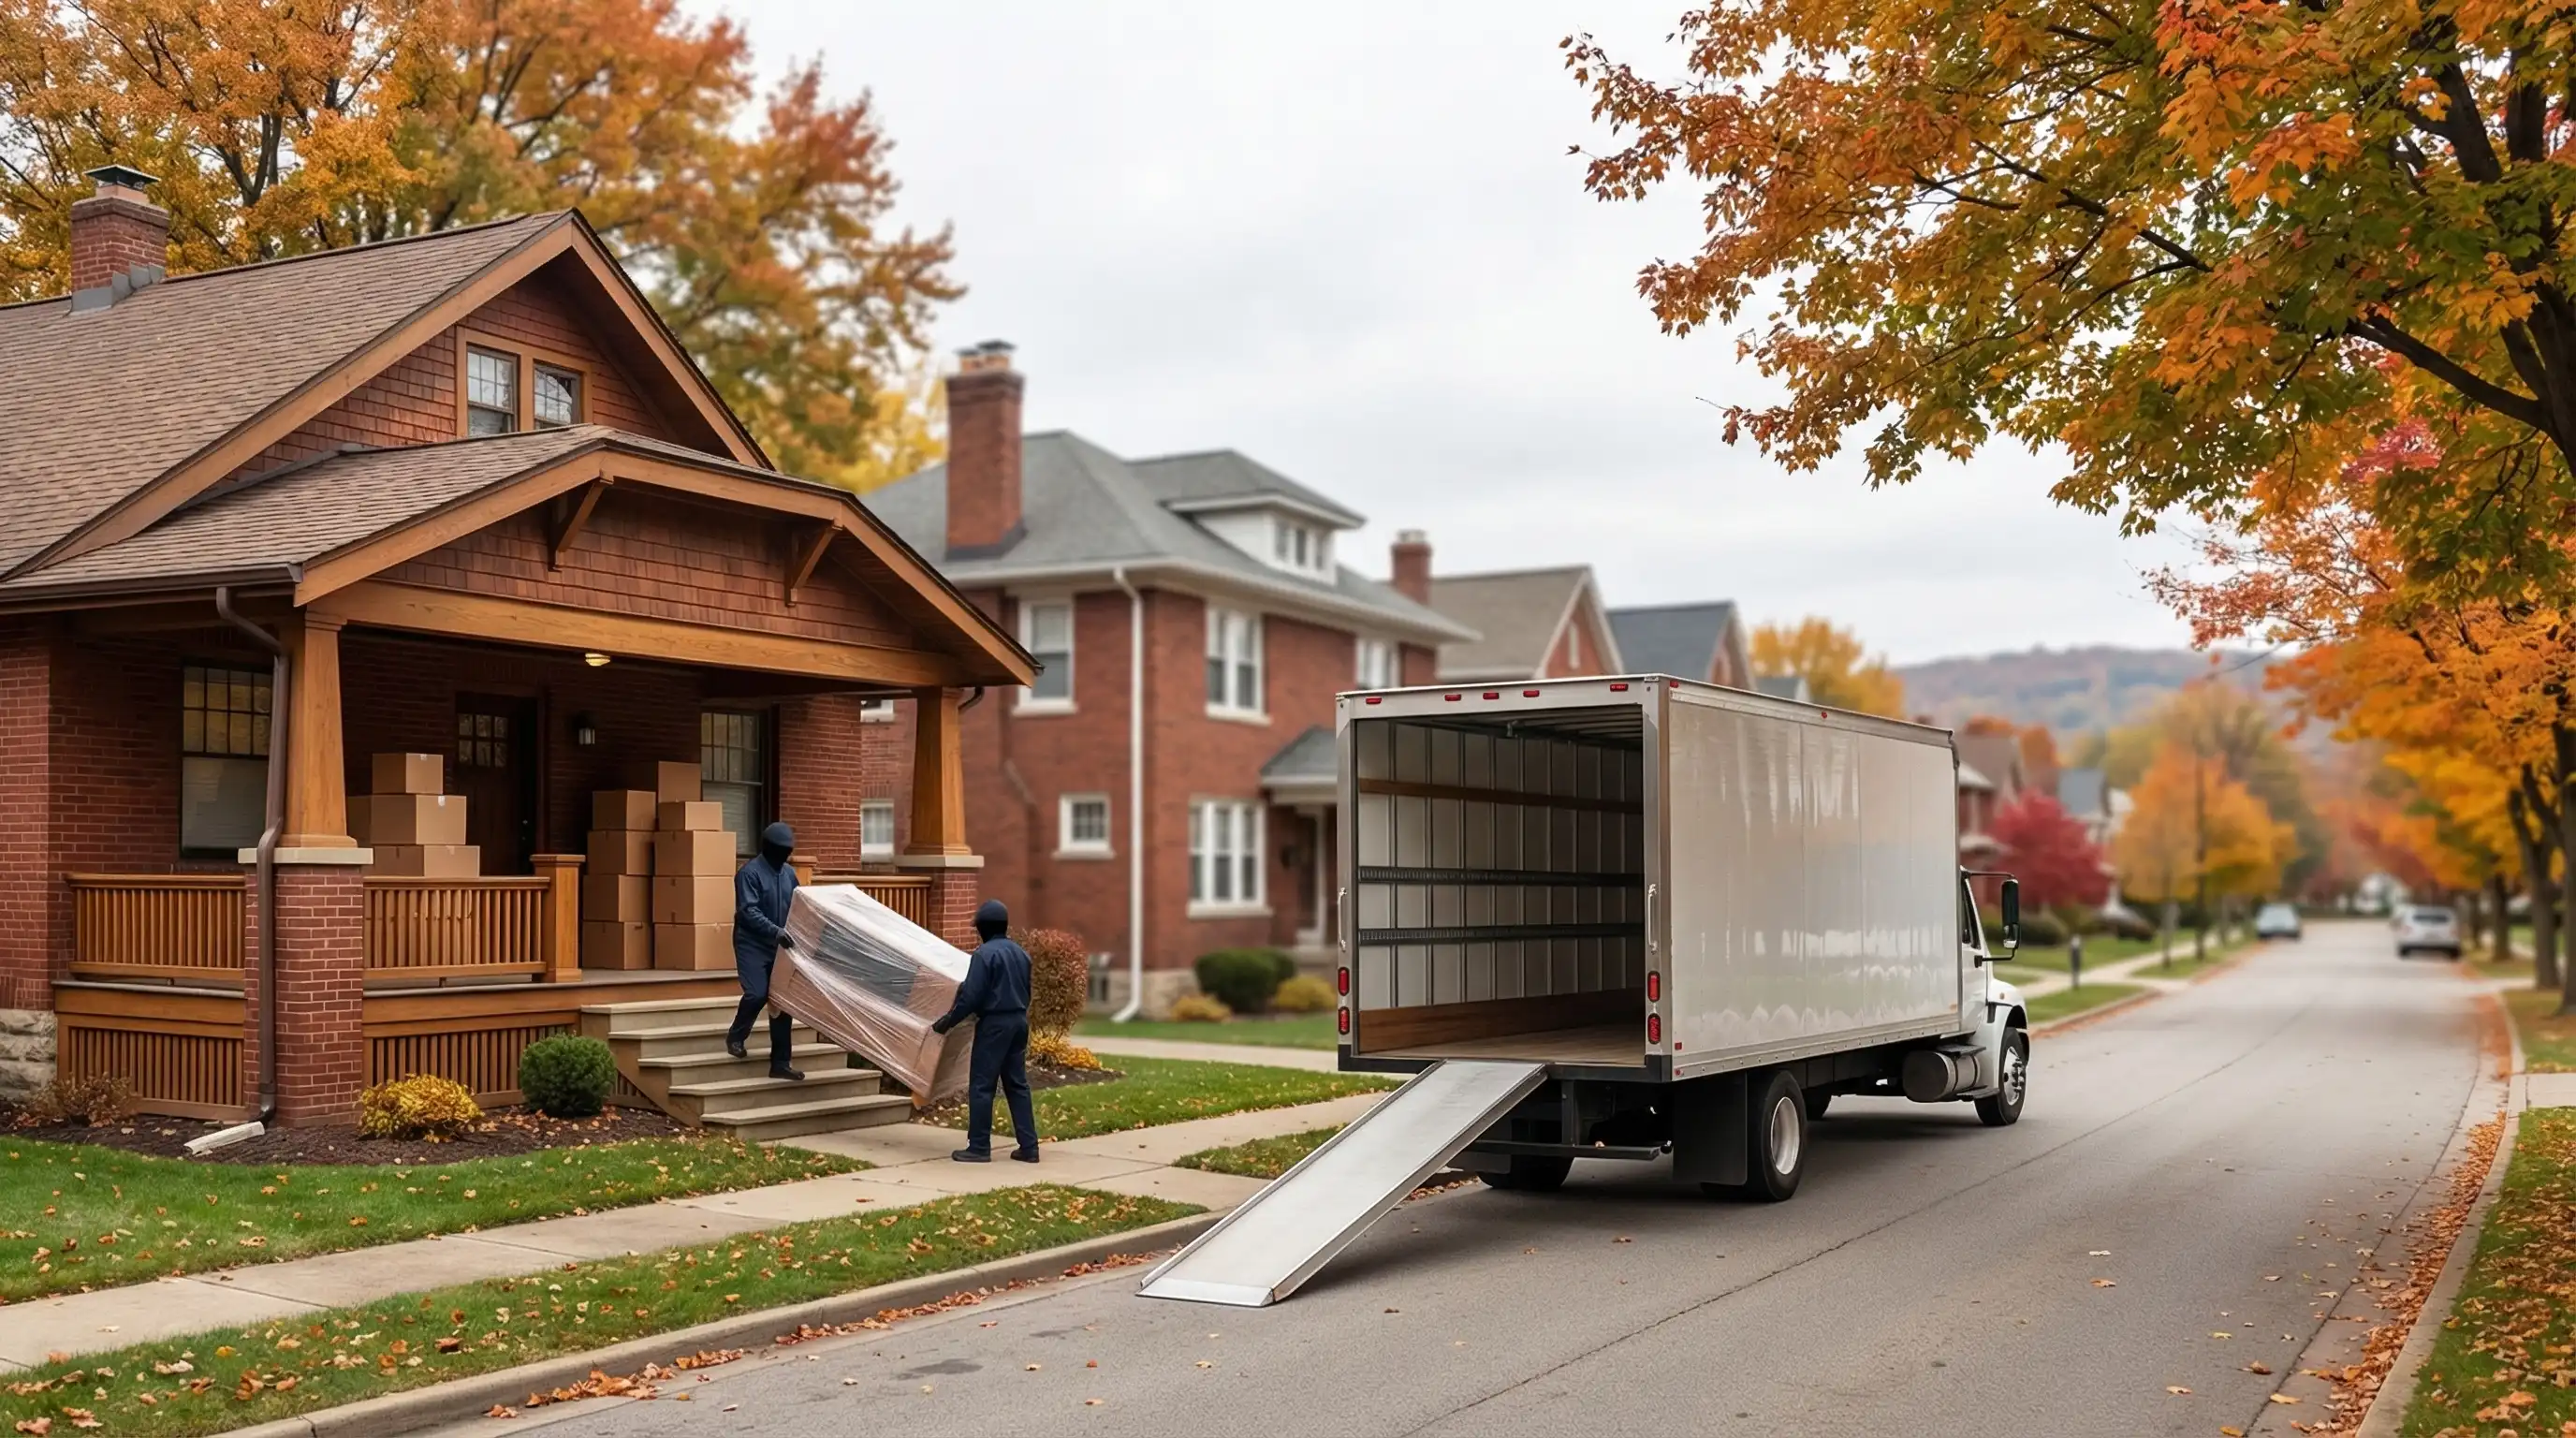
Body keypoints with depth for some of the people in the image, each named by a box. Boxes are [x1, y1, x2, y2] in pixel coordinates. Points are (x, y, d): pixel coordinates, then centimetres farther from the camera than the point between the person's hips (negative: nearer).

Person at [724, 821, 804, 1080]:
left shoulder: (789, 873, 9)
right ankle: (736, 1036, 13)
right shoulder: (750, 872, -12)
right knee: (757, 994, -18)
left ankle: (781, 1062, 5)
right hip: (753, 945, -6)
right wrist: (774, 930, -32)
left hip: (780, 947, 6)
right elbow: (748, 911, -22)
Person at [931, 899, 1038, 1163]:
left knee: (981, 1085, 0)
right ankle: (1028, 1146, 8)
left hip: (994, 1023, -7)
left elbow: (971, 996, -16)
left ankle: (979, 1147, 2)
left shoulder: (984, 953, -13)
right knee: (1017, 1084, 10)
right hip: (1019, 1021, 8)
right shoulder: (1020, 953, 11)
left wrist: (947, 1022, -8)